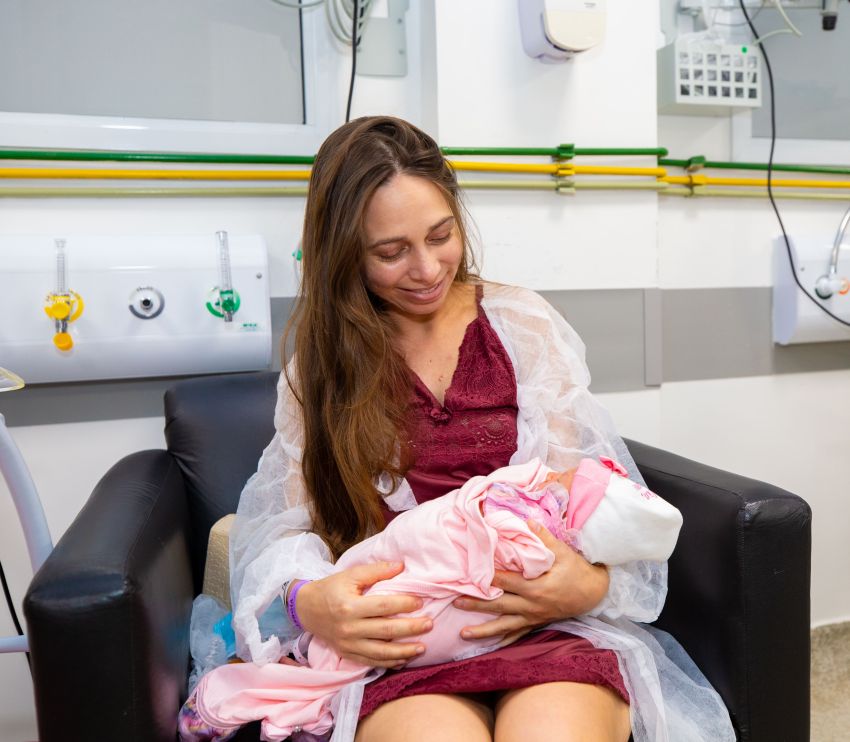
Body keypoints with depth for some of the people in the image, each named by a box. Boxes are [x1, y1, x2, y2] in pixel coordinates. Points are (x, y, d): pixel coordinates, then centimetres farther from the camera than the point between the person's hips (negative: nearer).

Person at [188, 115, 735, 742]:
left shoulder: (521, 323, 8)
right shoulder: (318, 367, 10)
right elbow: (281, 525, 4)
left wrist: (591, 583, -17)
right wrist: (307, 602, -19)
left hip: (549, 622, 1)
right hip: (400, 645, 0)